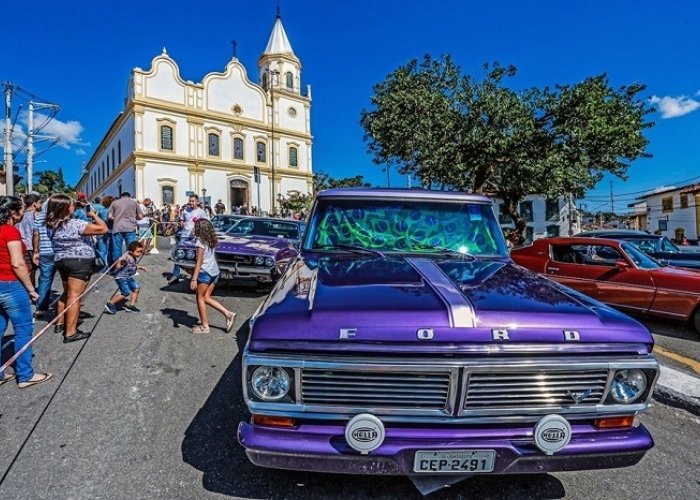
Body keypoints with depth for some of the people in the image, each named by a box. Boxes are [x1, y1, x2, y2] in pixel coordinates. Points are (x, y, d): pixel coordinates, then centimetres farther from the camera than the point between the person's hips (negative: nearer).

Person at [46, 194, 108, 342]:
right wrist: (94, 215, -5)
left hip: (61, 260, 8)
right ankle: (71, 332, -3)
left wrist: (89, 218, 8)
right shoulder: (75, 224, -20)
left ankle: (60, 324, 33)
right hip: (79, 261, -8)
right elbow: (103, 229, -21)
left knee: (66, 293, 23)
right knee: (74, 295, -6)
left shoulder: (51, 224, 5)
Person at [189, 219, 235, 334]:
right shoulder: (211, 240, 10)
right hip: (214, 272, 8)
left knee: (200, 298, 7)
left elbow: (199, 261, -16)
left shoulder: (200, 241, -12)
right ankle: (228, 314, 5)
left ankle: (204, 326, 12)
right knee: (206, 297, 14)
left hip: (205, 272, -8)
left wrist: (194, 279, -17)